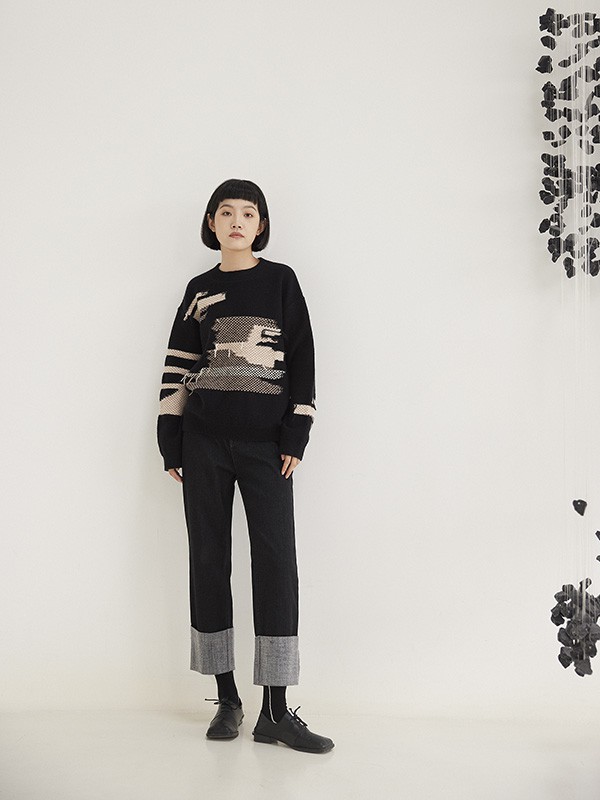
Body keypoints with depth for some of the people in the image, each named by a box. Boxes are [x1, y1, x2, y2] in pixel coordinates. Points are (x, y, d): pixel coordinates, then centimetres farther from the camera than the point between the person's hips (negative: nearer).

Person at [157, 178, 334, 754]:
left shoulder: (280, 280, 7)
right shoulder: (199, 291, 12)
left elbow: (302, 358, 2)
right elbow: (177, 367, 11)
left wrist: (296, 435, -6)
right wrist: (170, 442, 4)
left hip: (265, 443, -2)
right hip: (204, 442, 2)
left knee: (276, 564, -7)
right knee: (209, 561, 3)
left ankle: (275, 712, -1)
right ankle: (226, 699, 15)